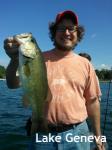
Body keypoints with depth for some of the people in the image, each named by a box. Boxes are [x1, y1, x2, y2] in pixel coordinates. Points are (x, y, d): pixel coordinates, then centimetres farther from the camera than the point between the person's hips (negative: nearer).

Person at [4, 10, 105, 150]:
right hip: (43, 134, 0)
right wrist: (15, 58, -28)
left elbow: (92, 101, 7)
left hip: (77, 133, 1)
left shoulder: (85, 64, 2)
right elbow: (13, 84, -9)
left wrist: (98, 135, 10)